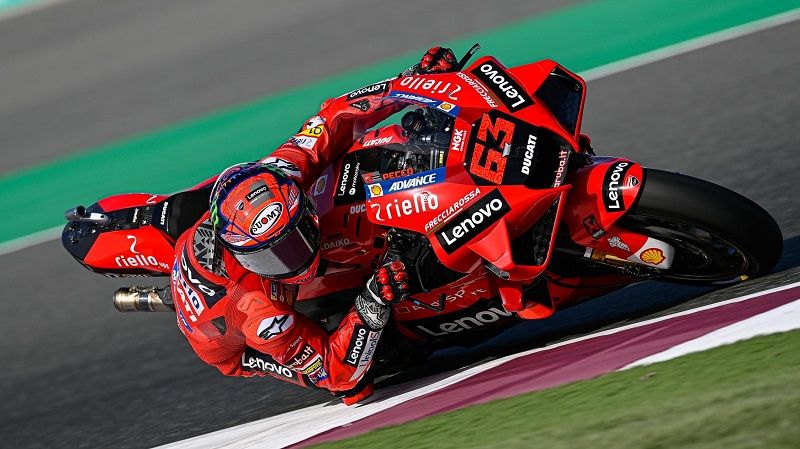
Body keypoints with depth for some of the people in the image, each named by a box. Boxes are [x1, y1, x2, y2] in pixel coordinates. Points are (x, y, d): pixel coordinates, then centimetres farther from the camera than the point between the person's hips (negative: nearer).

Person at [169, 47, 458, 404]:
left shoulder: (278, 179, -36)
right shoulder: (260, 313, -48)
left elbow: (332, 119, -22)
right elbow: (334, 372, -39)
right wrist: (372, 307, -54)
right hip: (233, 348, -5)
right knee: (352, 385, -27)